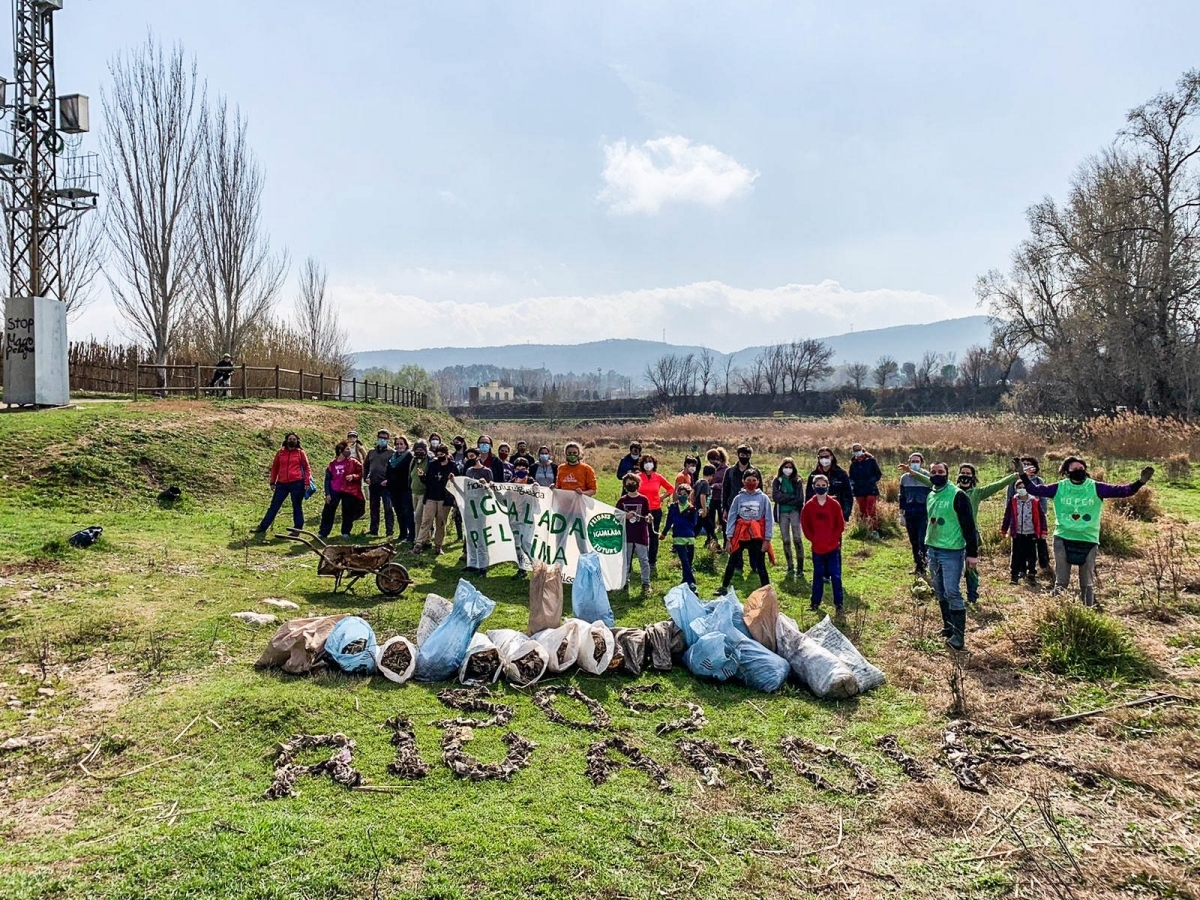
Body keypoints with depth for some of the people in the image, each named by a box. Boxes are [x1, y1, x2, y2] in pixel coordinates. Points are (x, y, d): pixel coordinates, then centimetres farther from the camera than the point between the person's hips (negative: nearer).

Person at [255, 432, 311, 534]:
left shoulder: (300, 453, 3)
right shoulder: (280, 453, 9)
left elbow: (306, 468, 4)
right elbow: (275, 467, 15)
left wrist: (307, 483, -5)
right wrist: (272, 482, 10)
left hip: (297, 484, -2)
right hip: (282, 484, 2)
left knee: (297, 507, 6)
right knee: (274, 506, 7)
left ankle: (297, 529, 14)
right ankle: (262, 527, 13)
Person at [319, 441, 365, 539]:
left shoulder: (353, 462, 1)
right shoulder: (332, 464, 5)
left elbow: (360, 474, 0)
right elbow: (328, 479, 8)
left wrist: (353, 476, -20)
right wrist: (327, 493, 3)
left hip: (348, 491, -1)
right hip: (334, 491, 1)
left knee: (347, 513, 4)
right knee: (328, 511, 0)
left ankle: (346, 533, 17)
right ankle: (323, 533, 9)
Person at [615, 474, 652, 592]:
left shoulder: (643, 499, 0)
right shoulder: (622, 500, 3)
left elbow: (647, 516, 3)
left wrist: (648, 518, -19)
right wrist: (626, 516, -13)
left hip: (641, 535, -1)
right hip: (627, 535, 1)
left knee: (644, 560, 2)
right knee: (625, 560, 10)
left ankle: (646, 583, 9)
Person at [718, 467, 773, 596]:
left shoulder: (763, 498, -3)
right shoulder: (738, 498, 0)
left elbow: (769, 520, -2)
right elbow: (731, 518, 1)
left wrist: (767, 539, -5)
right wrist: (728, 539, -2)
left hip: (757, 536, -2)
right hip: (740, 535, 2)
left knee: (760, 565, 1)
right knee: (732, 563, 12)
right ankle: (724, 588, 27)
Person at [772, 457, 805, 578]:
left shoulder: (797, 481, 4)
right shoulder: (777, 481, 5)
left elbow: (800, 499, -4)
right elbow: (776, 496, -9)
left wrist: (784, 499, -12)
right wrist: (792, 497, -11)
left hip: (794, 512, -1)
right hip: (782, 513, 1)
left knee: (797, 539, -9)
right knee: (786, 541, 5)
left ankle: (800, 568, -5)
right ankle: (790, 567, 14)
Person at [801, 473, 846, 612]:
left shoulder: (834, 504, -4)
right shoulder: (809, 505, -2)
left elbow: (840, 525, -1)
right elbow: (805, 525, 3)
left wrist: (833, 538, -8)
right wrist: (813, 539, -5)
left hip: (833, 547, -1)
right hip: (817, 548, 1)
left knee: (836, 576, 0)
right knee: (818, 576, 11)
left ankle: (838, 603, 10)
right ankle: (815, 602, 21)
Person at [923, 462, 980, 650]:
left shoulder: (957, 495, -13)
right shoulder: (930, 496, 10)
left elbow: (969, 525, -14)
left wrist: (972, 553, -16)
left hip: (952, 551, -8)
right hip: (932, 550, 8)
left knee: (952, 593, -9)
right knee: (940, 592, 13)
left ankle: (959, 636, -4)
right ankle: (948, 627, 25)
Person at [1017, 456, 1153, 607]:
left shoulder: (1096, 488, -2)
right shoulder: (1059, 488, 0)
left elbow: (1123, 491, -6)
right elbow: (1035, 489, -2)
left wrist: (1140, 482, -21)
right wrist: (1023, 474, -14)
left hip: (1088, 540, 0)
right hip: (1063, 539, 0)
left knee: (1087, 584, 11)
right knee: (1061, 582, 6)